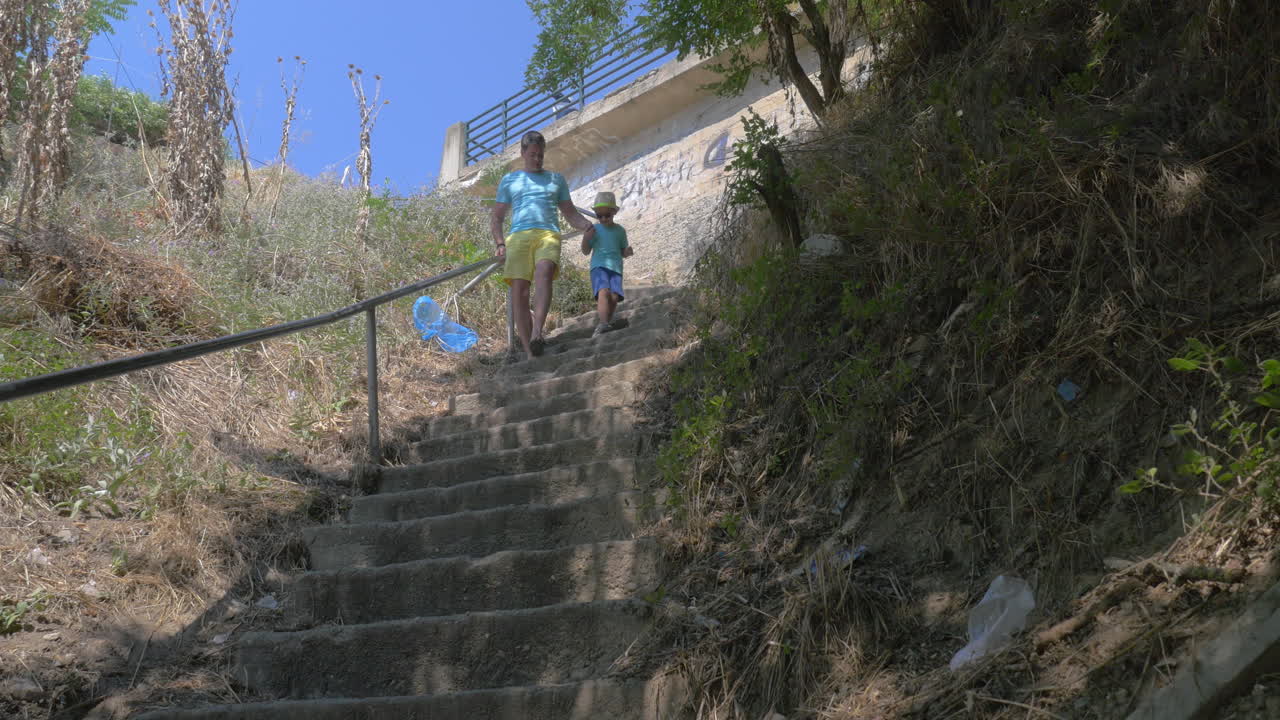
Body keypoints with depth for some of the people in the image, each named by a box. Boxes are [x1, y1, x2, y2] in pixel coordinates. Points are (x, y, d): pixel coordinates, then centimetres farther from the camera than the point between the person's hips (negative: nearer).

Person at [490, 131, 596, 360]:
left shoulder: (556, 179, 27)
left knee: (544, 271, -33)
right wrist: (500, 243, 3)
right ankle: (528, 351, -10)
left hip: (548, 235, -1)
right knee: (519, 291, -12)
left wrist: (586, 226, 3)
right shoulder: (509, 180, 25)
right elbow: (496, 217, 22)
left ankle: (537, 333, -47)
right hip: (519, 237, 1)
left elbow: (570, 213, 25)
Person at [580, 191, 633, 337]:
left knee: (614, 296, -15)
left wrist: (628, 251, -5)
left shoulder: (620, 230, 11)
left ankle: (604, 315, 10)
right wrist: (586, 237, -10)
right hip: (599, 266, -2)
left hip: (615, 267, 2)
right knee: (604, 291, -27)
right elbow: (586, 252, 8)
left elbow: (623, 252, 19)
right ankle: (603, 324, -36)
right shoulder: (594, 229, 7)